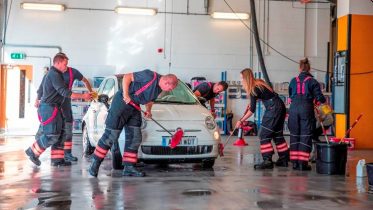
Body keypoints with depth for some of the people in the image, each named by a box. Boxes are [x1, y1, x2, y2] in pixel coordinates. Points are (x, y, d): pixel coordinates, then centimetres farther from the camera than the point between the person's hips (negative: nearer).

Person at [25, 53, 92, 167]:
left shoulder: (53, 73, 17)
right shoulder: (54, 74, -16)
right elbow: (65, 92, -22)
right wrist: (83, 96, -19)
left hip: (54, 108, 11)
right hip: (49, 108, -11)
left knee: (60, 133, 8)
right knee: (52, 135, -10)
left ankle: (57, 160, 11)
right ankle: (32, 152, 5)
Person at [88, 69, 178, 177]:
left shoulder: (159, 88, 9)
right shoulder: (150, 76, -19)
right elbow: (127, 77, -18)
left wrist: (148, 110, 11)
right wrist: (125, 94, -23)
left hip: (134, 107, 9)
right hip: (122, 102, -9)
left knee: (135, 138, 5)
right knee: (111, 135, -8)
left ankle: (129, 168, 10)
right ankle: (95, 163, 2)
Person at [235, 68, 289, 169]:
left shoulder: (254, 89, -15)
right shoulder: (259, 82, 11)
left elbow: (252, 110, -14)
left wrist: (241, 121, -9)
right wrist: (251, 104, 16)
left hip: (273, 109, -10)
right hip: (280, 107, 10)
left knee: (264, 134, -9)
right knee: (277, 134, 15)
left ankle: (268, 161, -14)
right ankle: (284, 159, 21)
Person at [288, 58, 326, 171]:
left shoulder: (293, 81, 8)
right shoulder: (312, 81, -2)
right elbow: (319, 97, -4)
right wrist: (324, 100, 17)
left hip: (293, 109, 3)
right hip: (307, 109, -3)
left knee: (294, 135, 11)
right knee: (305, 136, 2)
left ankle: (295, 162, 13)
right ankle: (303, 163, -1)